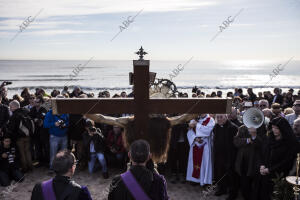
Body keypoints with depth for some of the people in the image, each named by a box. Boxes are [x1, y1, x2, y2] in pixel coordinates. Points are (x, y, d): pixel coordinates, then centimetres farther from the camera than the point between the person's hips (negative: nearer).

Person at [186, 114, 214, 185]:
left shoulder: (210, 120, -2)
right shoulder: (194, 120, 10)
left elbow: (207, 130, -18)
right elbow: (190, 132, 3)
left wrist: (197, 125, -13)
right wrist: (195, 138, -15)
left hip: (205, 145, -4)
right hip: (195, 144, 4)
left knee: (204, 161, -3)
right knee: (195, 160, 7)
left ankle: (205, 180, 6)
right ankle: (195, 178, 18)